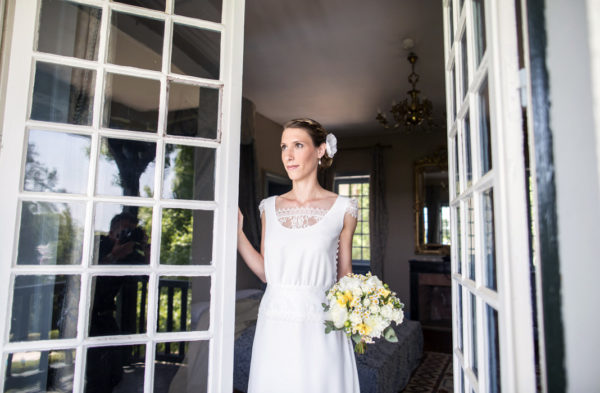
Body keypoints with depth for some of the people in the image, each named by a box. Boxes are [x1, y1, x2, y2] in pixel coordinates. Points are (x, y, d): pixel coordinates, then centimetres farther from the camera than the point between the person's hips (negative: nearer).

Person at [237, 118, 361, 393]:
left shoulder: (342, 208, -3)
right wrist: (236, 232, 0)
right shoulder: (270, 207, 6)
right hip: (275, 324, 3)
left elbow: (345, 275, 2)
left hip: (320, 327, -2)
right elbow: (265, 271, 7)